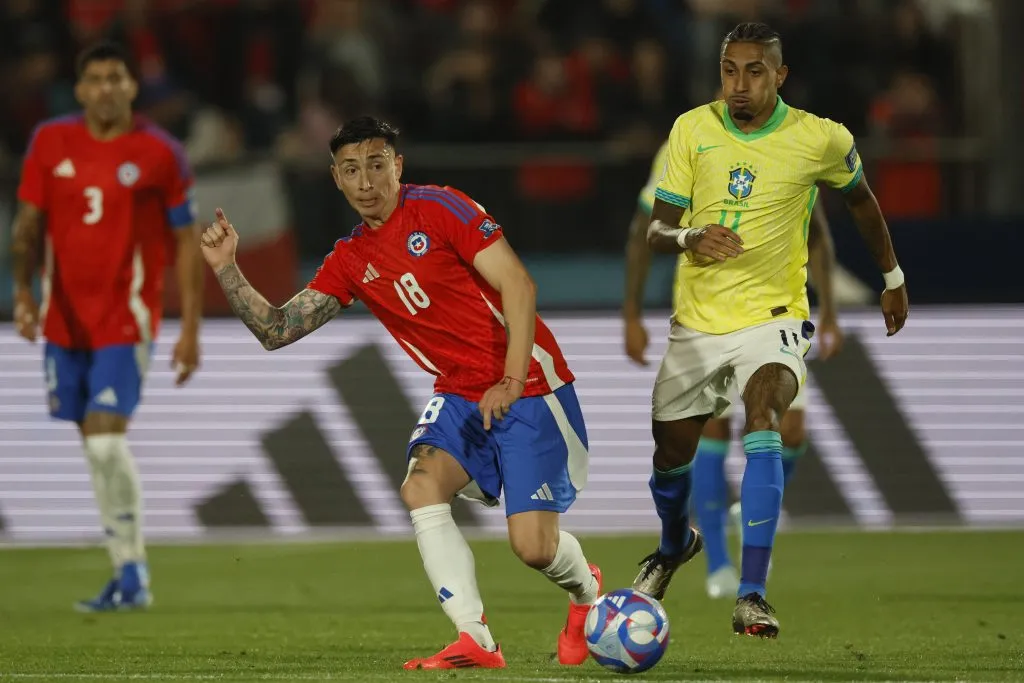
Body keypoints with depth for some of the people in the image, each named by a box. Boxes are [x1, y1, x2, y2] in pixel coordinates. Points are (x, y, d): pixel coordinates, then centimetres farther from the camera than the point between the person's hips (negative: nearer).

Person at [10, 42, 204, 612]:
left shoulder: (159, 153, -5)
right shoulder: (51, 143, 4)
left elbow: (188, 242, -1)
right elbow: (29, 223, 7)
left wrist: (191, 329, -5)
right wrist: (23, 290, -11)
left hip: (126, 320, -4)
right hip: (65, 319, 4)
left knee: (107, 441, -16)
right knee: (96, 447, 8)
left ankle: (133, 577, -4)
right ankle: (128, 572, 19)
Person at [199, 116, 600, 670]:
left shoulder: (438, 209, -10)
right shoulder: (350, 261, 8)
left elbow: (517, 284, -15)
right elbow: (277, 330, 7)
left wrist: (511, 383, -21)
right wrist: (227, 271, -8)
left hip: (527, 389, -5)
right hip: (459, 396, 6)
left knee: (534, 546, -11)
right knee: (421, 486, -24)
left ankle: (585, 589, 26)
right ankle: (476, 642, -23)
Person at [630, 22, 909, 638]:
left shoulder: (820, 140, -7)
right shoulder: (693, 130, -4)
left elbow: (860, 199, 14)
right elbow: (657, 229, -3)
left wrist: (893, 278, 24)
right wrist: (690, 239, -27)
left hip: (773, 316, -3)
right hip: (697, 321, 3)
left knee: (763, 415, -31)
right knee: (671, 454, 13)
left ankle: (752, 594, -35)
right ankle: (674, 545, 51)